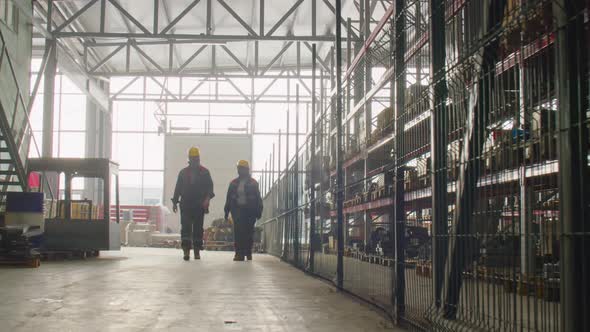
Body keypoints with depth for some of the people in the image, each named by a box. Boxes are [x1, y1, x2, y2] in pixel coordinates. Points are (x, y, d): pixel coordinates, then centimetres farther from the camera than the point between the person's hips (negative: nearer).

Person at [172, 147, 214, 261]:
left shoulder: (205, 172, 7)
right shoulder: (183, 172, 13)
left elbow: (210, 187, 2)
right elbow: (178, 188, 15)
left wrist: (207, 198, -15)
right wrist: (175, 202, 8)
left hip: (199, 205, -1)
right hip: (185, 205, 1)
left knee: (198, 229, 2)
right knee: (185, 228, -10)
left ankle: (197, 251, 9)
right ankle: (186, 250, -14)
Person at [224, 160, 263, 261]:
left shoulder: (253, 183, 4)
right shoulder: (234, 183, 11)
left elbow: (258, 198, 3)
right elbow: (229, 198, 11)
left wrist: (259, 211, -4)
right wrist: (227, 211, 5)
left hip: (249, 211, -1)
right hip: (237, 209, 1)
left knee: (249, 232, 2)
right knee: (238, 232, -7)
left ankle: (248, 252, 14)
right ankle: (239, 254, -8)